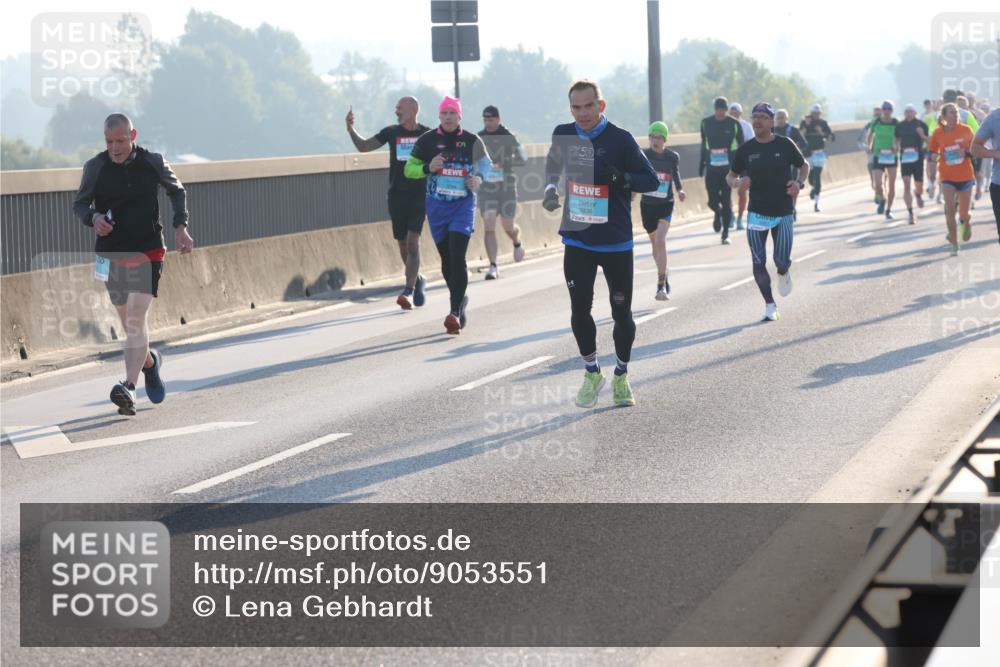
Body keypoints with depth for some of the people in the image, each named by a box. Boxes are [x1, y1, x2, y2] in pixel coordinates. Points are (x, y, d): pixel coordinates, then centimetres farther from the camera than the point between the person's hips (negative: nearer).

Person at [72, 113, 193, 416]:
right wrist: (93, 217, -17)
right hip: (111, 256, 2)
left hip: (148, 253, -2)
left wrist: (180, 226, 0)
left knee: (135, 319, -17)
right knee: (129, 323, 13)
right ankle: (149, 361, 44)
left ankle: (129, 388, -27)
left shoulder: (153, 163, -3)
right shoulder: (95, 167, -3)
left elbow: (177, 191, 13)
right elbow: (79, 203, 6)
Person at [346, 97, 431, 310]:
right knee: (403, 245, 10)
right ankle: (417, 280, 32)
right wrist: (351, 130, -7)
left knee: (413, 242, -14)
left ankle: (408, 291, -19)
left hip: (419, 196, -3)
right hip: (396, 195, 3)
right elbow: (363, 146, 7)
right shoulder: (391, 132, 7)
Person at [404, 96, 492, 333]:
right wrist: (428, 167, -13)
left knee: (457, 258, -14)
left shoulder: (471, 141, 2)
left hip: (463, 204, -2)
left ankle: (455, 312, -17)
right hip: (437, 206, 2)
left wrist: (479, 178, -3)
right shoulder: (427, 140, 2)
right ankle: (460, 300, 31)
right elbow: (409, 169, 6)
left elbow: (485, 163, 18)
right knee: (446, 259, 9)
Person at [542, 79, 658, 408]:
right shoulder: (563, 135, 2)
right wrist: (550, 189, 7)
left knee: (622, 313, 6)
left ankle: (621, 375, 26)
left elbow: (651, 180, -12)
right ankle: (592, 373, 17)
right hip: (577, 242, 3)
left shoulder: (620, 139, -11)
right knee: (579, 310, -3)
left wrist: (616, 177, -26)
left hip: (616, 243, -2)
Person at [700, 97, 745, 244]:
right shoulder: (706, 123, 5)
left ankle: (726, 233, 8)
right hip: (712, 168, 2)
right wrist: (701, 165, 15)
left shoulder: (734, 124, -2)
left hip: (729, 167, -2)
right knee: (712, 201, -2)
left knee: (726, 200, -3)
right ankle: (718, 213, 35)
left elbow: (742, 146, 3)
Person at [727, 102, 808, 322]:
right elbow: (730, 176, 10)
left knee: (782, 261, -3)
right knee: (758, 262, -4)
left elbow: (804, 165, 12)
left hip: (783, 213, -1)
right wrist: (738, 182, -13)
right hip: (757, 213, 1)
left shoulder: (785, 145, -3)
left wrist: (799, 183, -7)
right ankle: (770, 306, 9)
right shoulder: (746, 149, 0)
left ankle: (783, 274, 36)